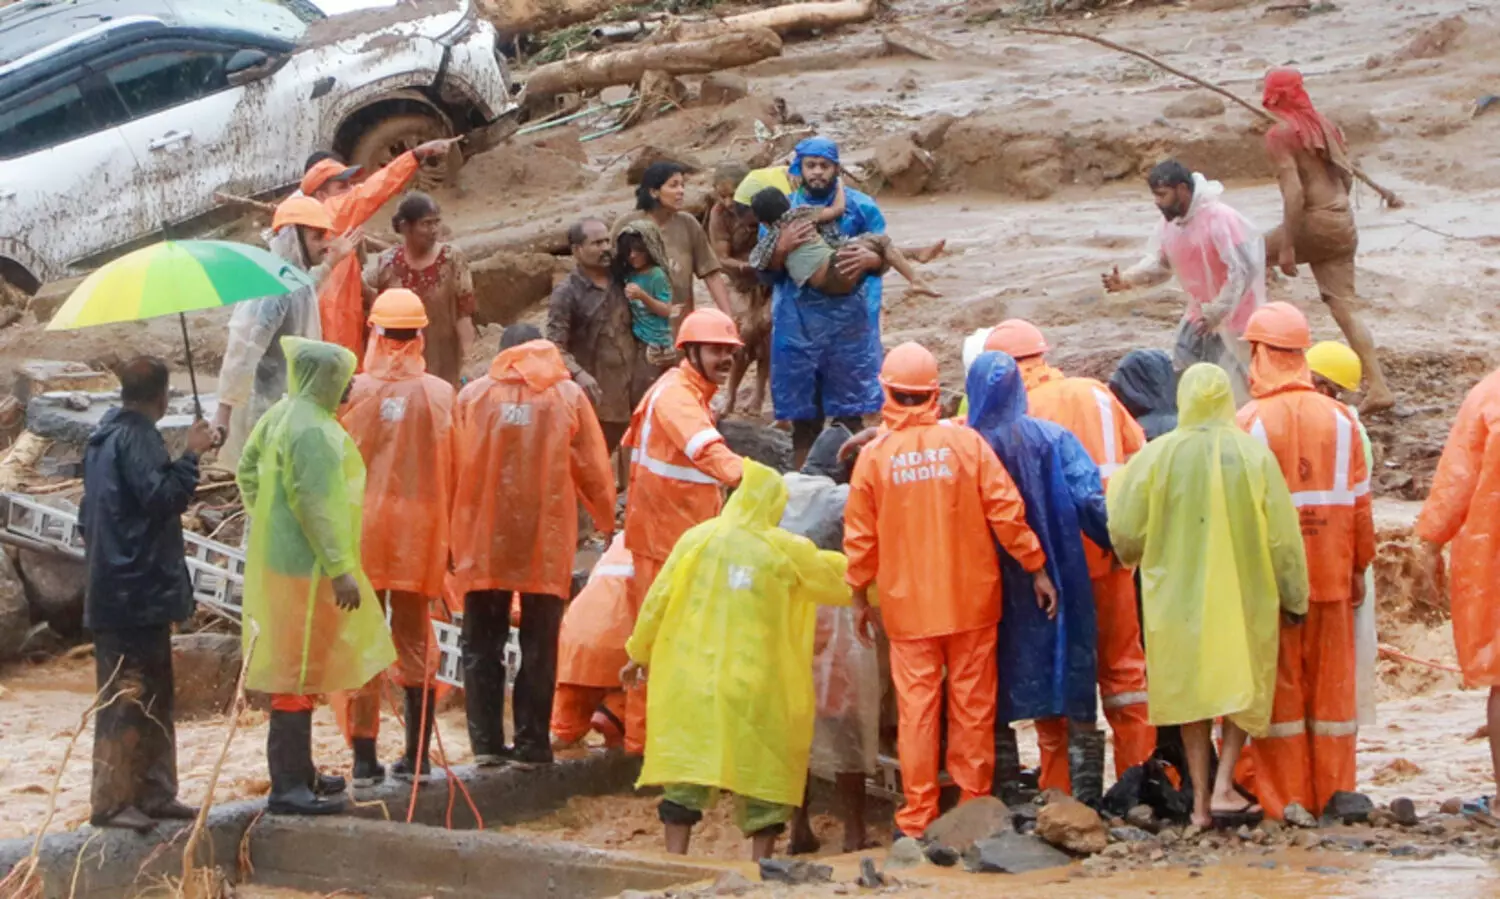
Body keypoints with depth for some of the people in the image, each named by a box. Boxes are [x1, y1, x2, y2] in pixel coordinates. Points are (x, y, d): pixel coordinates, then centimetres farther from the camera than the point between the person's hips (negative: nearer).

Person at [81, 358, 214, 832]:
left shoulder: (103, 436, 16)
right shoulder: (137, 437, -14)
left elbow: (90, 513, 22)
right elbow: (161, 495, -24)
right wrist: (191, 454, -17)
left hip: (112, 591, 10)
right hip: (139, 591, -10)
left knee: (154, 696, 14)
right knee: (127, 697, -7)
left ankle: (154, 793, 18)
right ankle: (111, 801, -5)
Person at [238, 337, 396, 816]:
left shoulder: (283, 415, 9)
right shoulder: (312, 432, -21)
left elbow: (249, 468, 18)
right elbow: (317, 505, -24)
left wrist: (267, 519, 22)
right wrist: (340, 570, -22)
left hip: (280, 557, 11)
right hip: (306, 567, -11)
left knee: (298, 669, 20)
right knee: (298, 672, -6)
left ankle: (298, 770, 31)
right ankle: (287, 787, -4)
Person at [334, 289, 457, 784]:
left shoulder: (354, 392, -8)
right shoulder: (441, 395, -3)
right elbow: (452, 473, 1)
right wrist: (449, 538, 12)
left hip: (361, 533, -1)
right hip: (421, 535, 2)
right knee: (415, 644, 11)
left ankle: (364, 759, 3)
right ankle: (417, 757, 12)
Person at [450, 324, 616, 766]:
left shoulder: (472, 395, 2)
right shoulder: (568, 395, 1)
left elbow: (454, 468, 4)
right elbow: (593, 467, 3)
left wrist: (452, 535, 13)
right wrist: (607, 520, 18)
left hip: (483, 539, 1)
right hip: (546, 536, -1)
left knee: (482, 643, 9)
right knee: (539, 643, 7)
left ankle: (486, 741, 5)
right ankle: (531, 742, 5)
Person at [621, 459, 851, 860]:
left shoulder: (696, 539, 1)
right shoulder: (787, 551, -4)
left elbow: (657, 600, 5)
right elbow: (838, 585, 9)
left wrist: (640, 653, 18)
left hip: (692, 679, 2)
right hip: (757, 685, -2)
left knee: (686, 766, 7)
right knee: (764, 768, 8)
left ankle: (675, 858, 4)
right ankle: (761, 859, 6)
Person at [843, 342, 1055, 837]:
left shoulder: (874, 455, -5)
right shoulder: (966, 442, -5)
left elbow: (859, 536, 1)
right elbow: (1007, 511, -6)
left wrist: (860, 597, 12)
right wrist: (1037, 569, 3)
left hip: (908, 605, 0)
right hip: (972, 600, 1)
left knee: (917, 709, 3)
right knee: (973, 705, 8)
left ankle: (918, 819, 4)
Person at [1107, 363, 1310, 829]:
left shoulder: (1156, 455, -8)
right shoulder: (1254, 455, -9)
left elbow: (1126, 531, -3)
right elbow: (1282, 534, -5)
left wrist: (1135, 557, 21)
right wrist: (1294, 595, 6)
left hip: (1178, 595, 0)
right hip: (1244, 594, 0)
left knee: (1192, 690, 12)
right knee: (1243, 688, 15)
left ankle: (1202, 799, 12)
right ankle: (1224, 786, 1)